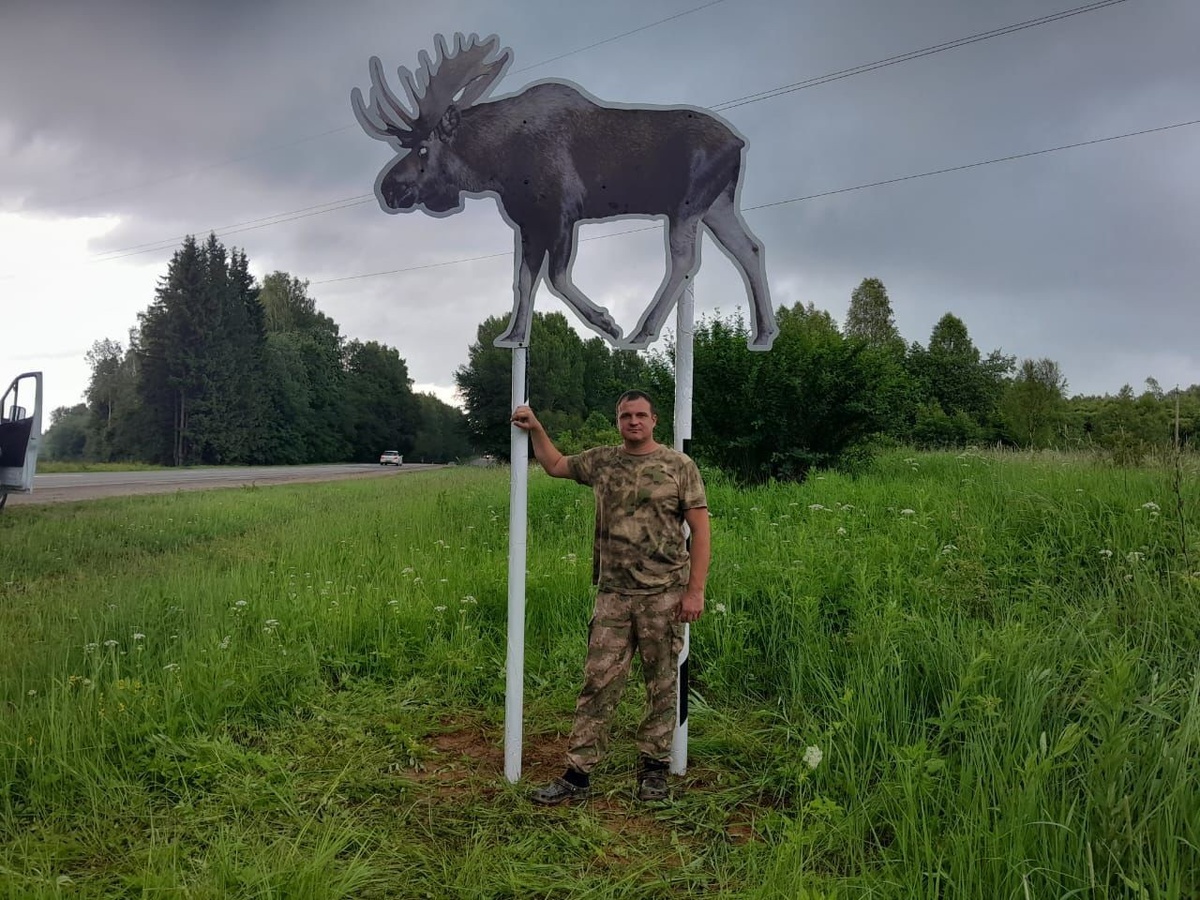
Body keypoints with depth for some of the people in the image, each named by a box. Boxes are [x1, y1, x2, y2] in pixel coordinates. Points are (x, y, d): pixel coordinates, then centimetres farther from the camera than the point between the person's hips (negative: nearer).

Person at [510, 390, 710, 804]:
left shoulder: (679, 465, -3)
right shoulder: (601, 461, 8)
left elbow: (700, 530, -5)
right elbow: (555, 465, 26)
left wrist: (695, 590, -11)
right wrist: (535, 428, 15)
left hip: (664, 594, -2)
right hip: (613, 595, 3)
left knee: (662, 684, 8)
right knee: (598, 682, 2)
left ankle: (653, 769, 23)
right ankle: (577, 774, 8)